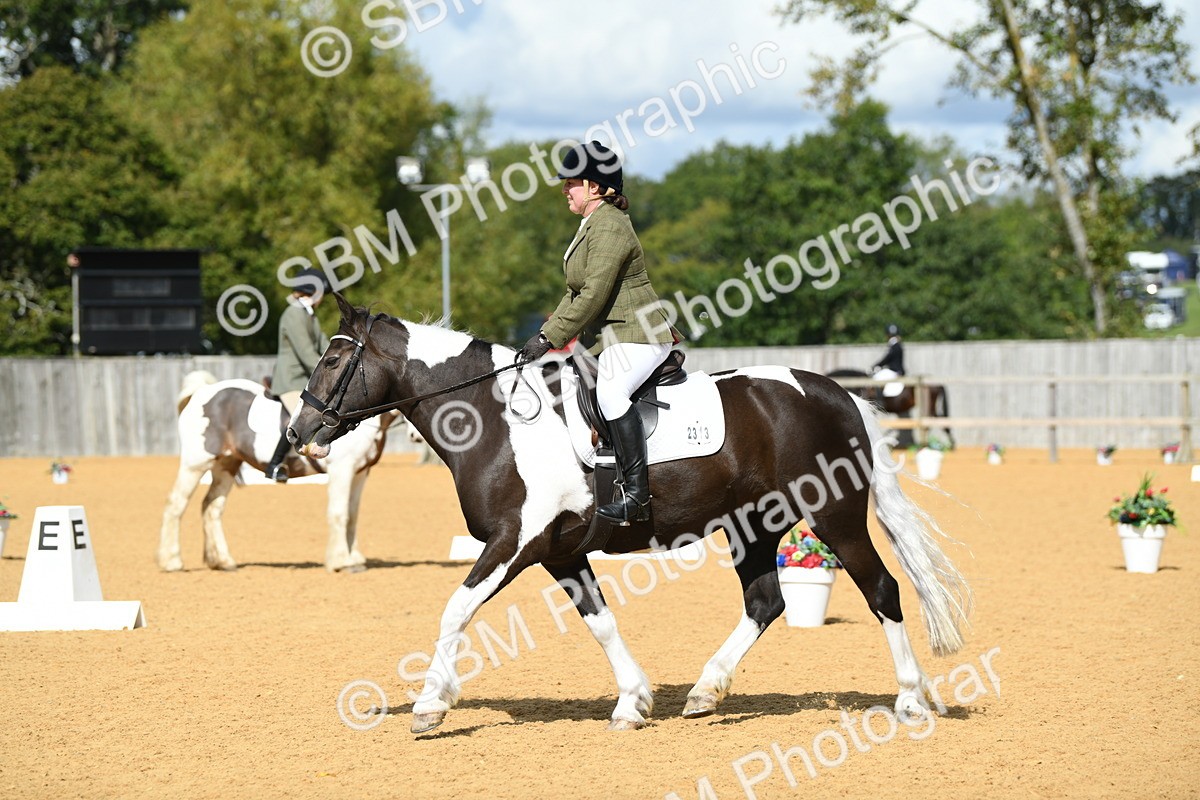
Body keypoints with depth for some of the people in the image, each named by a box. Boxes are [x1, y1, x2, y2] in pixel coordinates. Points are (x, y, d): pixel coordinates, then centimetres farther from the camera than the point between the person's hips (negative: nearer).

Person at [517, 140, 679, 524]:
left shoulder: (609, 226, -15)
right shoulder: (592, 225, 18)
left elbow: (594, 294, -22)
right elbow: (577, 293, 22)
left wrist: (549, 338, -20)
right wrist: (546, 333, 11)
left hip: (636, 335, -12)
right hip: (608, 339, 12)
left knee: (610, 390, -34)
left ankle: (636, 493, -39)